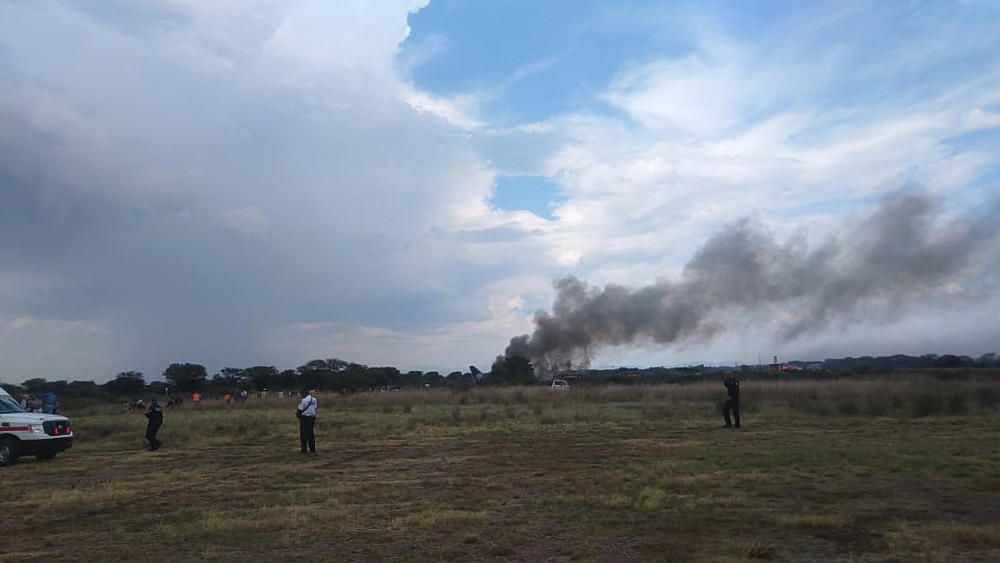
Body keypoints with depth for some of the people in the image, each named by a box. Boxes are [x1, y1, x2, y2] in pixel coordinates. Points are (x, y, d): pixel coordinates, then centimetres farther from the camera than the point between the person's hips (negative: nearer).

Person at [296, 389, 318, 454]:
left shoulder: (303, 400, -16)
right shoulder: (314, 400, 2)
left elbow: (300, 410, -11)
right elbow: (315, 408, 7)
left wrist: (297, 413, 9)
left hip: (304, 418, -5)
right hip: (312, 418, 6)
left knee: (304, 434, 3)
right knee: (311, 434, 11)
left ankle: (304, 449, 4)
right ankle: (312, 449, 13)